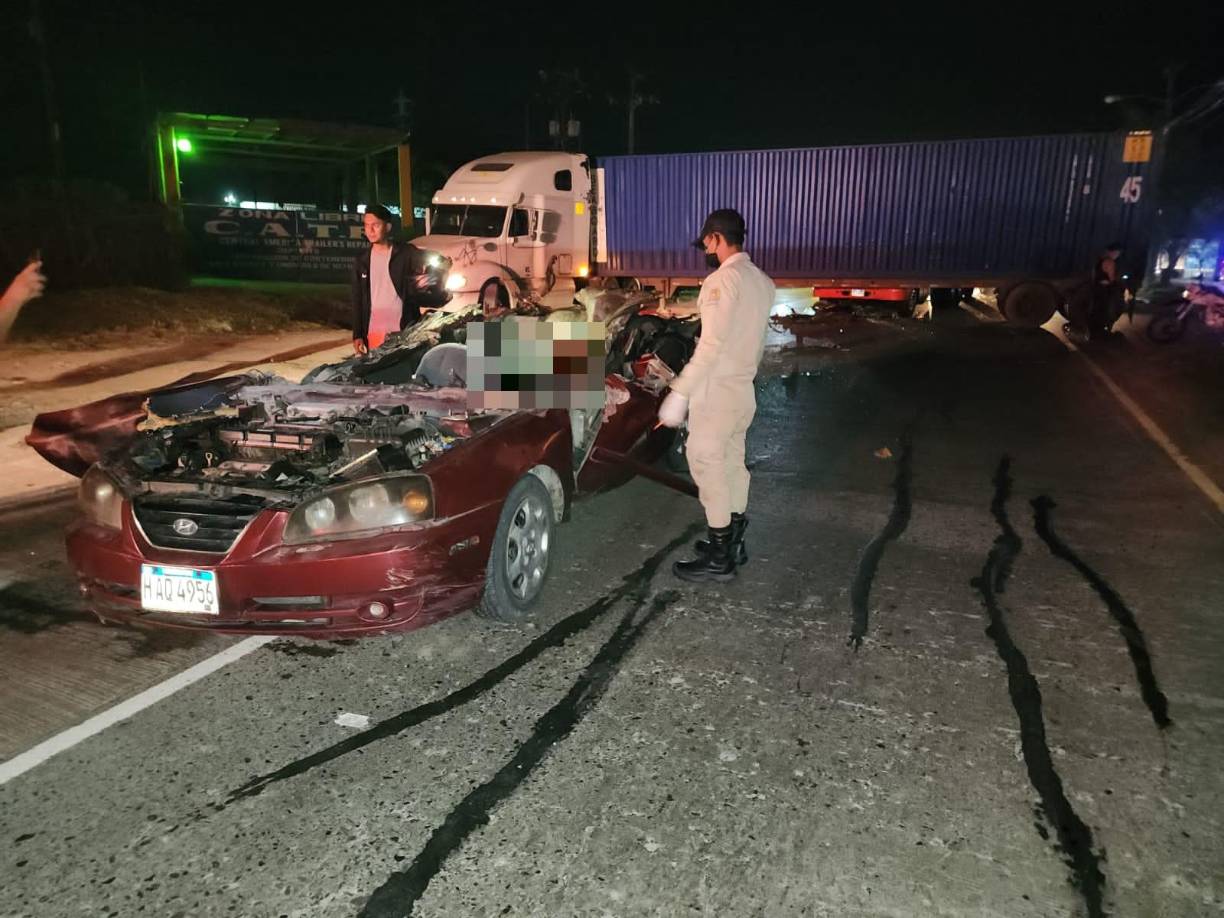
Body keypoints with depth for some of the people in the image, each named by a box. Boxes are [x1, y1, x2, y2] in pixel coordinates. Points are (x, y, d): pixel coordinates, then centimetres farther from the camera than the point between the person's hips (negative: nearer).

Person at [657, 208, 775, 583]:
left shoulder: (722, 280, -18)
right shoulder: (763, 282, 9)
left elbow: (711, 345, -24)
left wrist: (679, 392, -23)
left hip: (717, 392, -9)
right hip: (744, 390, 9)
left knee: (708, 467, -1)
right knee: (732, 463, 17)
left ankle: (719, 559, 5)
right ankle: (733, 542, 28)